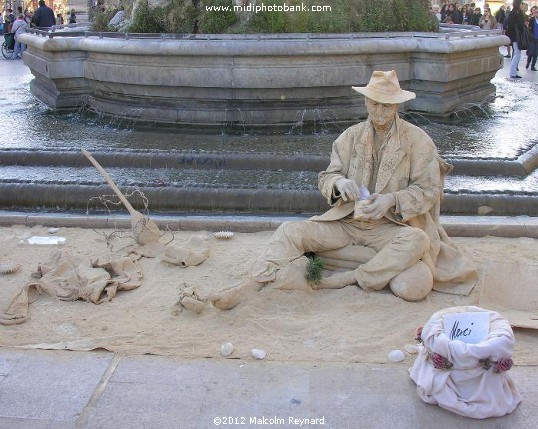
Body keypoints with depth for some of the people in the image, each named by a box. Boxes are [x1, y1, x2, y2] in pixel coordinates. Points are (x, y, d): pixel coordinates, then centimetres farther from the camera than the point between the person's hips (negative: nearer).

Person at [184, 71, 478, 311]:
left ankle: (352, 279, -31)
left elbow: (428, 190, -3)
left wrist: (392, 200, -21)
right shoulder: (351, 137, 8)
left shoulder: (418, 140, 0)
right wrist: (339, 182, -17)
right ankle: (250, 287, -31)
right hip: (348, 222, 3)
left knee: (417, 240, -36)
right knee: (292, 230, -18)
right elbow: (325, 177, 8)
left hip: (392, 226, -2)